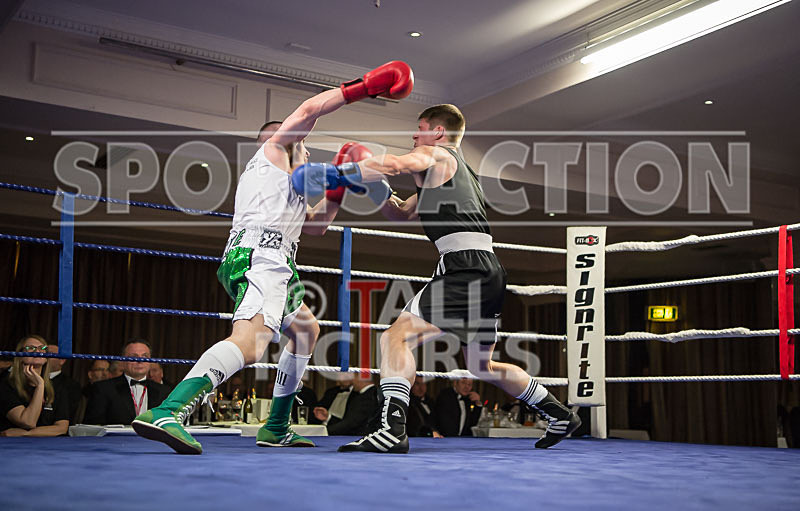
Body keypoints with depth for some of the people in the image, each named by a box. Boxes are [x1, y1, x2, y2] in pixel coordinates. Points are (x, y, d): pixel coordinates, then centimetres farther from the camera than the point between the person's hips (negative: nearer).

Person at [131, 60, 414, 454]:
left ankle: (276, 429, 26)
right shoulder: (275, 147, 16)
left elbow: (316, 225, 41)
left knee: (306, 330, 27)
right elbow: (309, 110, 0)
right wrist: (365, 86, 6)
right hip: (260, 256, -10)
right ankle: (166, 413, -49)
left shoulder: (286, 189, 38)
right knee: (249, 343, -31)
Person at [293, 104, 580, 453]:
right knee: (482, 367, 23)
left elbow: (394, 165, -20)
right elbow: (401, 212, 32)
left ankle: (391, 430, -27)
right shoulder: (458, 170, 31)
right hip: (488, 273, 10)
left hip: (466, 268, -10)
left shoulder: (434, 155, 4)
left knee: (396, 337, -15)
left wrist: (337, 173, -14)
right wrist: (369, 183, 18)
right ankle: (559, 414, 33)